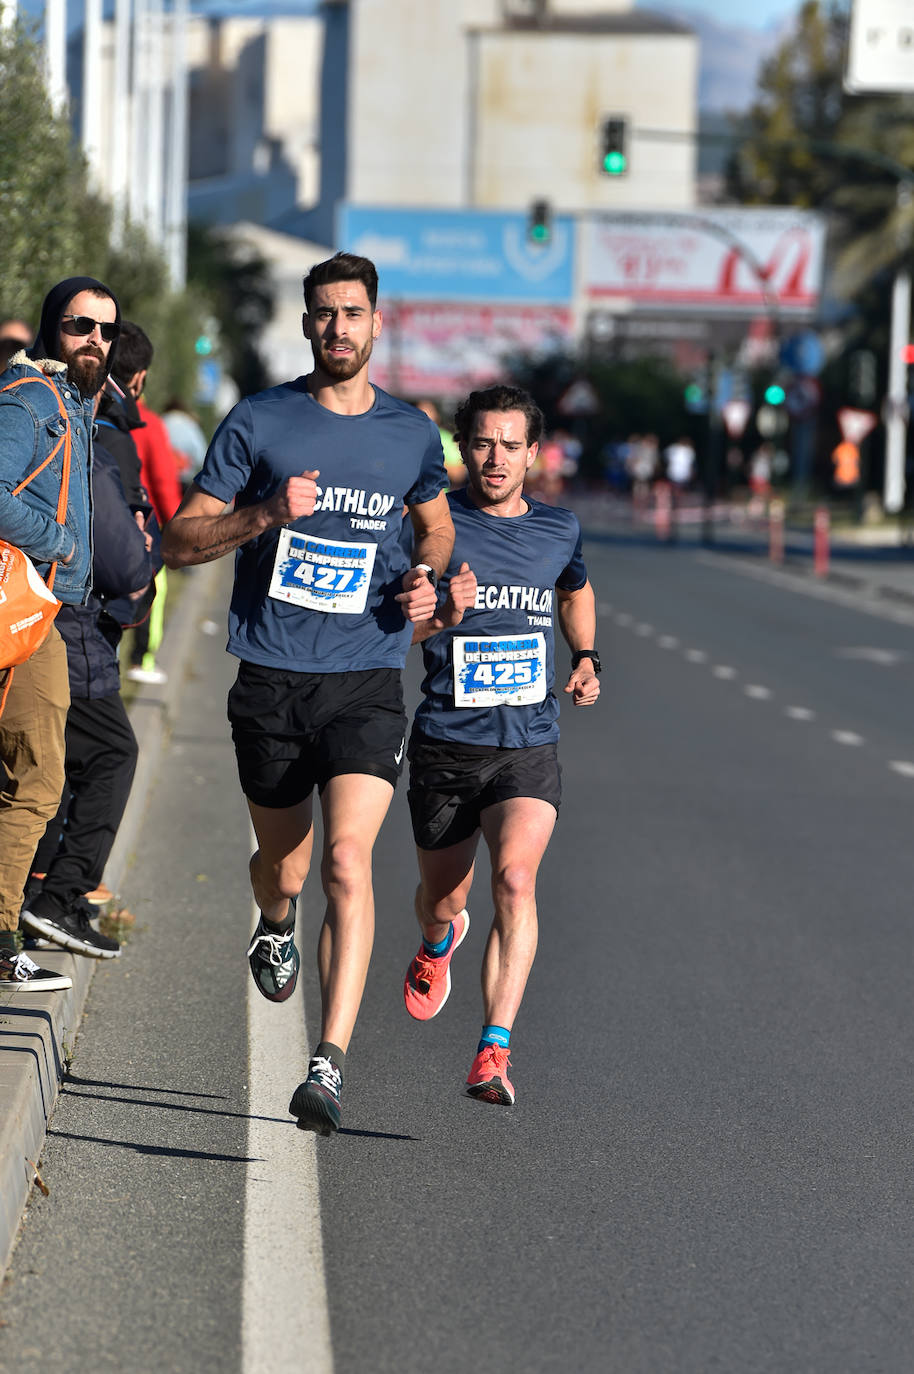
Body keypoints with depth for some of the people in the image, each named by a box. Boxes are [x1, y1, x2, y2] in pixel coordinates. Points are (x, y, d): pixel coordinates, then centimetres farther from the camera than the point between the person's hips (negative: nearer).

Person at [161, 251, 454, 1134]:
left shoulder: (411, 435, 7)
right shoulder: (259, 422, 0)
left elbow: (436, 526, 27)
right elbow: (178, 541, 0)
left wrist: (426, 579, 5)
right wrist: (266, 515, -17)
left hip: (367, 684, 0)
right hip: (271, 682, 0)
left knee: (347, 860, -18)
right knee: (285, 866, 13)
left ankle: (329, 1064, -23)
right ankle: (274, 927, 52)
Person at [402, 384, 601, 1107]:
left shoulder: (558, 529, 7)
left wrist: (586, 659, 14)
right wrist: (440, 616, -27)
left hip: (528, 750, 0)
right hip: (445, 747, 0)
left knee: (516, 878, -24)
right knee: (443, 898, 15)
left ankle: (494, 1053, -28)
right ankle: (438, 943, 55)